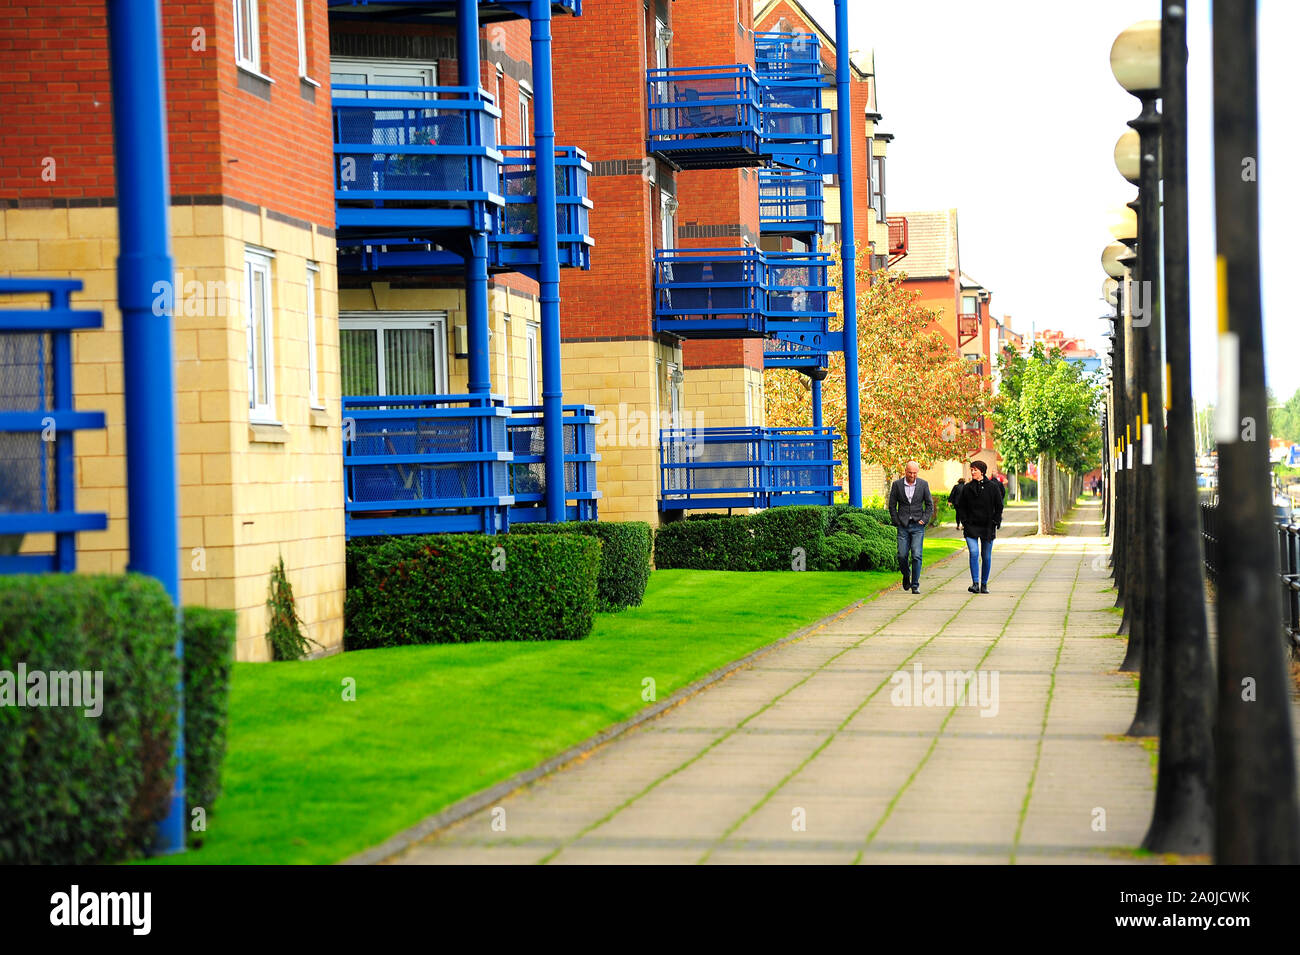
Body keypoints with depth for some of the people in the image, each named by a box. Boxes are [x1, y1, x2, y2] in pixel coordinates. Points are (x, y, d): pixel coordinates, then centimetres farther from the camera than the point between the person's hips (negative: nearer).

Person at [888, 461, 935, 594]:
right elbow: (892, 505, 6)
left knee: (916, 555, -9)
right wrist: (897, 522, -1)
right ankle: (906, 576, 28)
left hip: (918, 525, -1)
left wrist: (924, 520, -3)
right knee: (902, 555, -1)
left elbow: (930, 504, 8)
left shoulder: (923, 485, 2)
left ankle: (915, 585, -5)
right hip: (903, 526, 1)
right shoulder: (897, 485, 1)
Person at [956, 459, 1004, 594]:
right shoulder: (967, 488, 7)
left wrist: (995, 522, -4)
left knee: (986, 556, 6)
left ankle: (984, 584, 18)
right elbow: (961, 506, 13)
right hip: (971, 527, 0)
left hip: (988, 527, 0)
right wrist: (964, 521, 0)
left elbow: (999, 506, 5)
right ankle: (975, 583, -18)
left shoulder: (993, 487, 2)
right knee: (974, 553, -16)